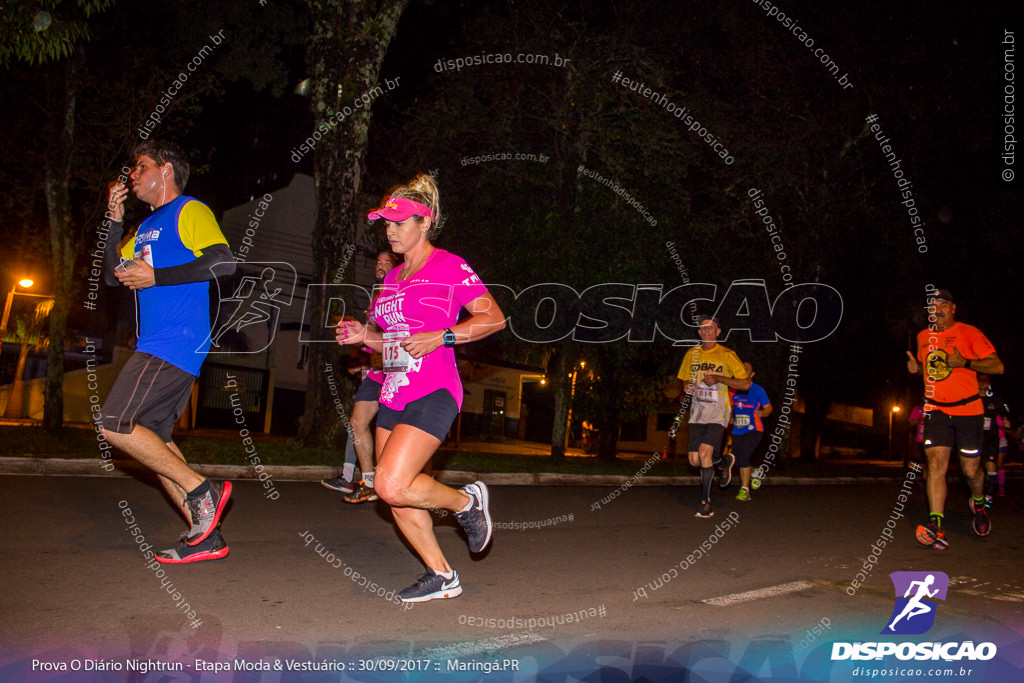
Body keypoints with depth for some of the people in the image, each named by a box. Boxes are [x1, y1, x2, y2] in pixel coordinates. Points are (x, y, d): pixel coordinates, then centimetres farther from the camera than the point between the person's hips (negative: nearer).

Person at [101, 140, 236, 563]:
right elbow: (112, 275, 24)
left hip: (176, 344, -9)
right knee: (151, 438, 6)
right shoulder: (147, 226, 26)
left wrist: (154, 277, -14)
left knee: (115, 425, -14)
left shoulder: (190, 211, -2)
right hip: (156, 347, 10)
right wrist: (115, 220, 14)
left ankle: (202, 491, -9)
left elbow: (223, 262, -18)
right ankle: (206, 535, 8)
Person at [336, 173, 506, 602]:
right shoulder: (392, 278, 19)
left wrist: (441, 337, -19)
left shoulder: (449, 267, -4)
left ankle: (467, 502, 7)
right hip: (393, 395, 8)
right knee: (396, 498, 6)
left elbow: (494, 317, -10)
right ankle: (441, 576, 21)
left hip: (432, 393, -8)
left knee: (392, 485, -20)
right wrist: (363, 335, 6)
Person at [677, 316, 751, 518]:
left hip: (718, 413, -4)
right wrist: (687, 387, -5)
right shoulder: (692, 354, 9)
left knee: (704, 451, -21)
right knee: (695, 460, 1)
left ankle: (705, 501, -7)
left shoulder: (727, 355, -3)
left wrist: (719, 379, -16)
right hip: (698, 413, 5)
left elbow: (745, 383, -4)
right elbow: (686, 380, 20)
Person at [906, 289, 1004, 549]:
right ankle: (936, 526, -16)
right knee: (936, 464, -11)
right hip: (936, 410, 3)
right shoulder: (923, 337, 9)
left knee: (970, 469, 5)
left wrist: (965, 362, -23)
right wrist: (916, 367, 4)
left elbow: (997, 366, -9)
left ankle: (978, 503, 40)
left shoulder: (969, 333, -5)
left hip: (968, 410, -3)